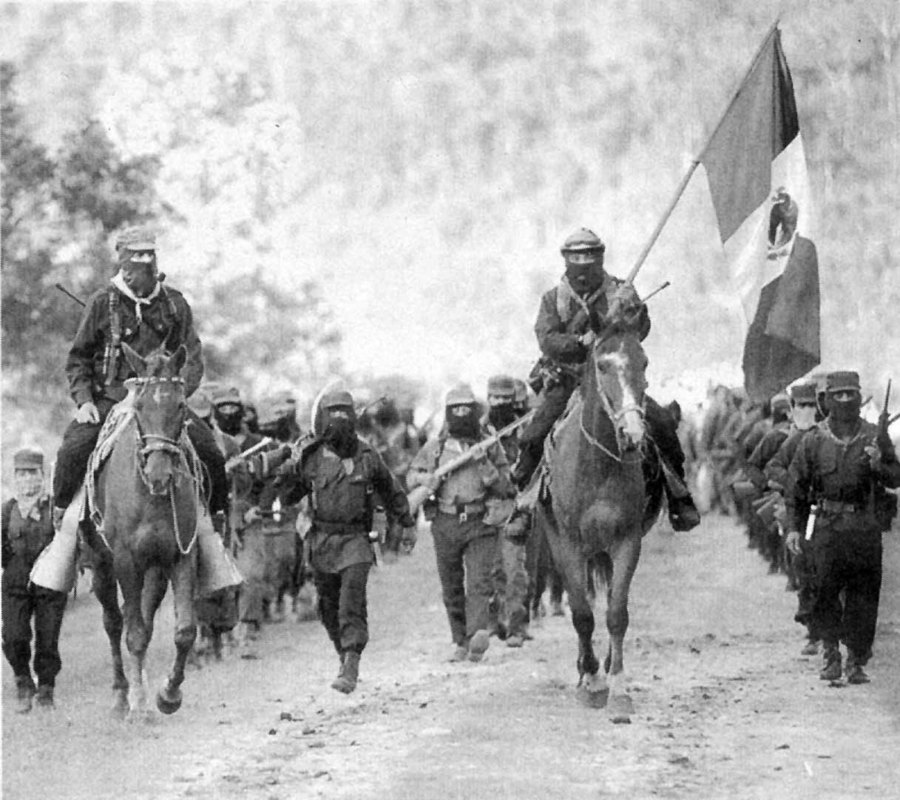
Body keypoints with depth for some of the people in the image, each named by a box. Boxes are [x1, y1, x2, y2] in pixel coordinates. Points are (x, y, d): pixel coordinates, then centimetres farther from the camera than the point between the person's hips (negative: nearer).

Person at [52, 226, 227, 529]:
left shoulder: (174, 303, 7)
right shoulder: (103, 302, 1)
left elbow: (191, 356, 6)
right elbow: (78, 358, 6)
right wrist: (84, 400, -9)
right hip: (110, 398, -2)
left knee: (209, 451, -14)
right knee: (73, 449, -26)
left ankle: (215, 515, 9)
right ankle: (62, 511, -2)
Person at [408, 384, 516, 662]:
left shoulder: (491, 446, 5)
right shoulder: (435, 447, 8)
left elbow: (504, 489, 2)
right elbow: (411, 476, 17)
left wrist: (485, 466, -13)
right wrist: (426, 479, -5)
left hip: (480, 524, -2)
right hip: (445, 524, 2)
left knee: (479, 582, -17)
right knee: (452, 588, 8)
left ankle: (478, 634, -28)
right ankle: (461, 641, 19)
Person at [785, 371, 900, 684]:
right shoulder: (813, 441, 4)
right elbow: (796, 488, 8)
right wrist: (794, 527, 2)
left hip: (866, 528, 1)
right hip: (828, 526, -1)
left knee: (863, 599, 0)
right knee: (825, 594, -5)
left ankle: (857, 662, 9)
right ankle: (831, 654, 11)